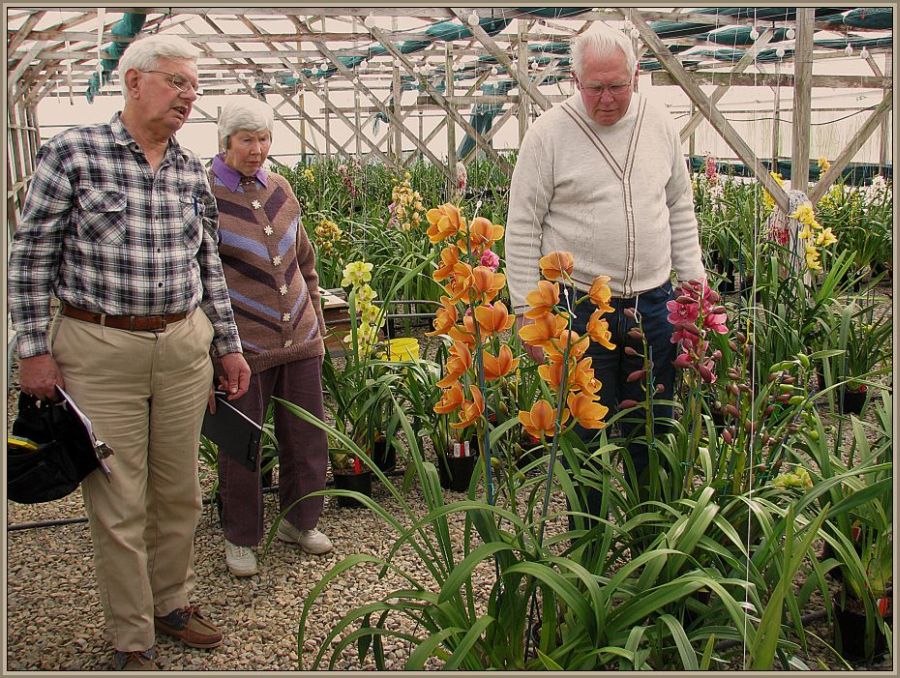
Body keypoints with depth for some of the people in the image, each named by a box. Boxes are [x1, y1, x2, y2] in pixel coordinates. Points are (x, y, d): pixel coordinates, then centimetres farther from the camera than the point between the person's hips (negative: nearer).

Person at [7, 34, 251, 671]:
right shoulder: (72, 152, -7)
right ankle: (132, 637, 19)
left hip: (184, 346, 5)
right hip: (100, 350, -4)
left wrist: (229, 345, 14)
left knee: (180, 491, 14)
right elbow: (31, 257, -4)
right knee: (119, 504, 3)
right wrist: (35, 349, -7)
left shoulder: (191, 169, 8)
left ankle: (172, 601, 35)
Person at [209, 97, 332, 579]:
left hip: (299, 339, 5)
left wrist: (317, 324, 17)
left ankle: (300, 520, 33)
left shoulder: (279, 188, 7)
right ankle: (240, 538, 26)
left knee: (308, 435, 12)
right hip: (243, 343, -5)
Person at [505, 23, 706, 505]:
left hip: (654, 305, 4)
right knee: (586, 439, 6)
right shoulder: (549, 133, -6)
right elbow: (522, 229, -4)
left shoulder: (659, 125, 6)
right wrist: (527, 311, -8)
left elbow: (681, 209, 16)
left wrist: (693, 281, 10)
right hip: (580, 308, -4)